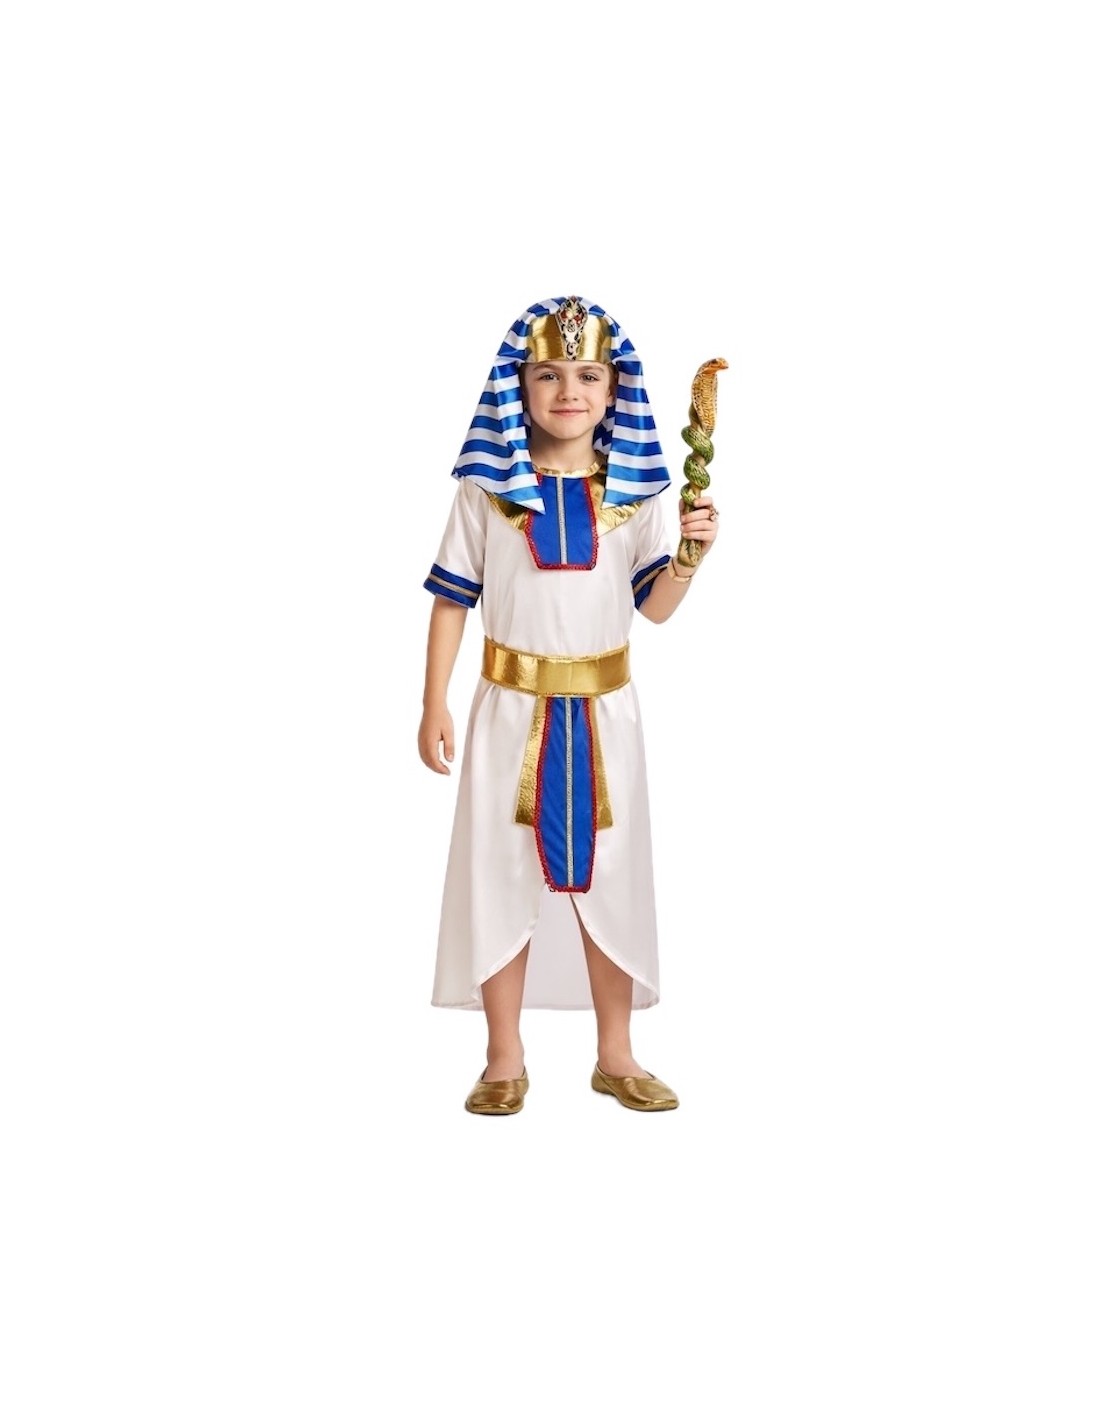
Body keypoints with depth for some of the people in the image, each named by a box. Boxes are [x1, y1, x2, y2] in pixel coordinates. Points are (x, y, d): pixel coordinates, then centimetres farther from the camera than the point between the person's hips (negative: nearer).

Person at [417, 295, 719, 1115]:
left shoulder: (632, 489, 1)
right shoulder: (487, 487, -3)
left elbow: (655, 605, 2)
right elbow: (453, 598, -1)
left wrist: (690, 556, -17)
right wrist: (434, 705, -5)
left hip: (603, 710, 1)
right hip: (512, 709, -1)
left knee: (609, 875, 9)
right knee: (503, 874, 6)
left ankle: (616, 1056, 24)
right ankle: (505, 1060, 20)